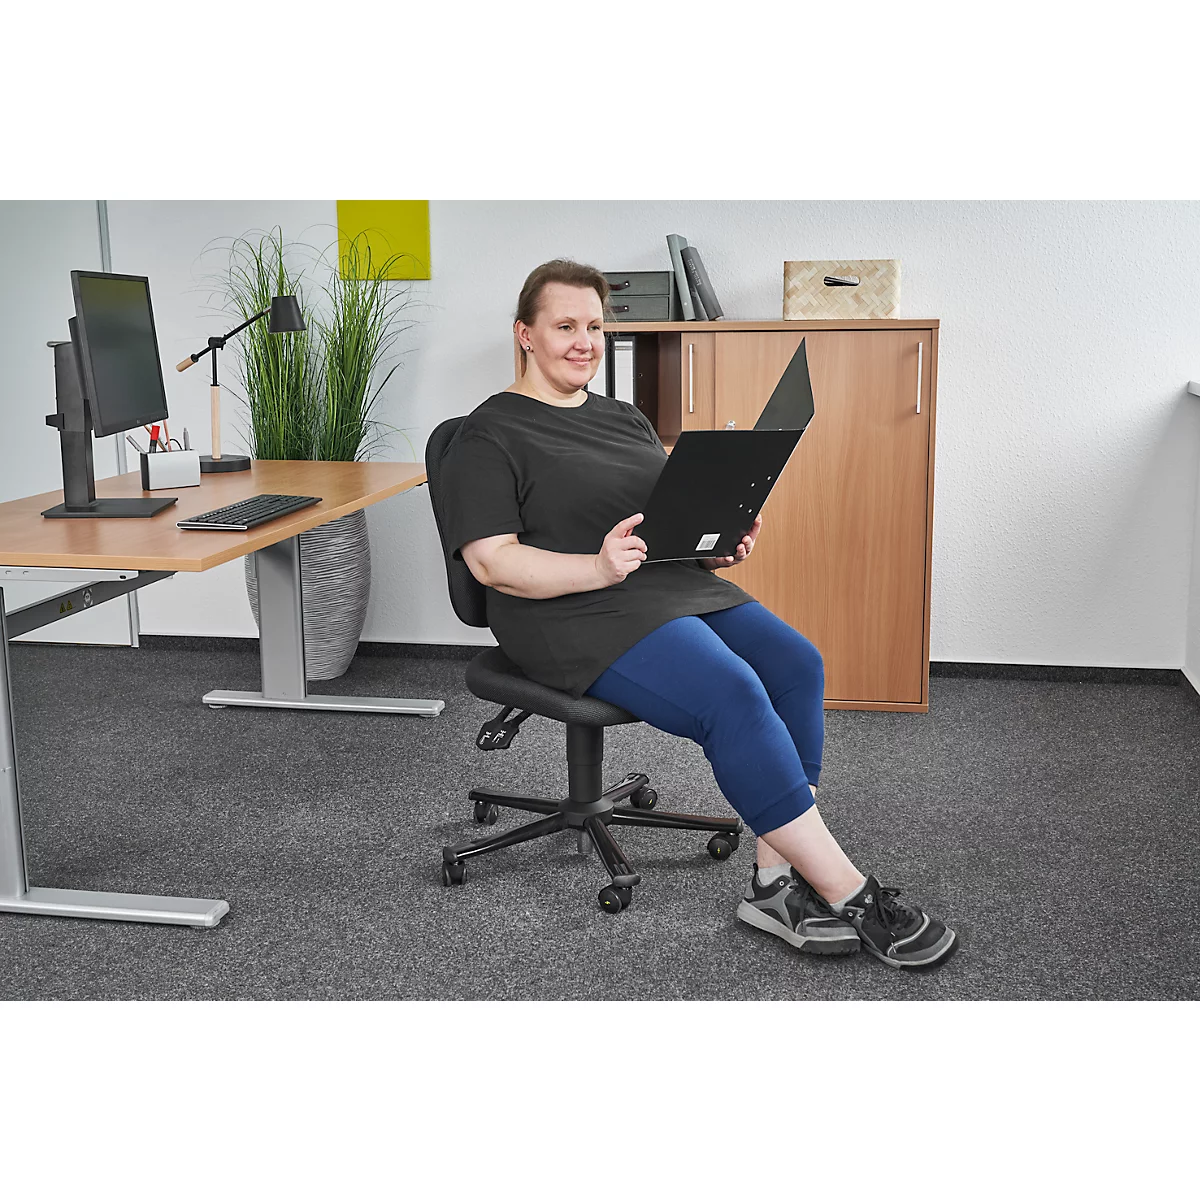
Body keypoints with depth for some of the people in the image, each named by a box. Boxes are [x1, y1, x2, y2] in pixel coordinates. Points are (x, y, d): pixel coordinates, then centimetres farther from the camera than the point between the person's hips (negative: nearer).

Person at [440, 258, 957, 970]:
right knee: (734, 695, -28)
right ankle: (850, 896, -21)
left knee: (798, 666, -17)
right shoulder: (490, 437, -1)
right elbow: (492, 561, -11)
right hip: (581, 617, -8)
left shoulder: (625, 419, 22)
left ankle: (776, 881, -15)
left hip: (679, 587, 8)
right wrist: (597, 567, -25)